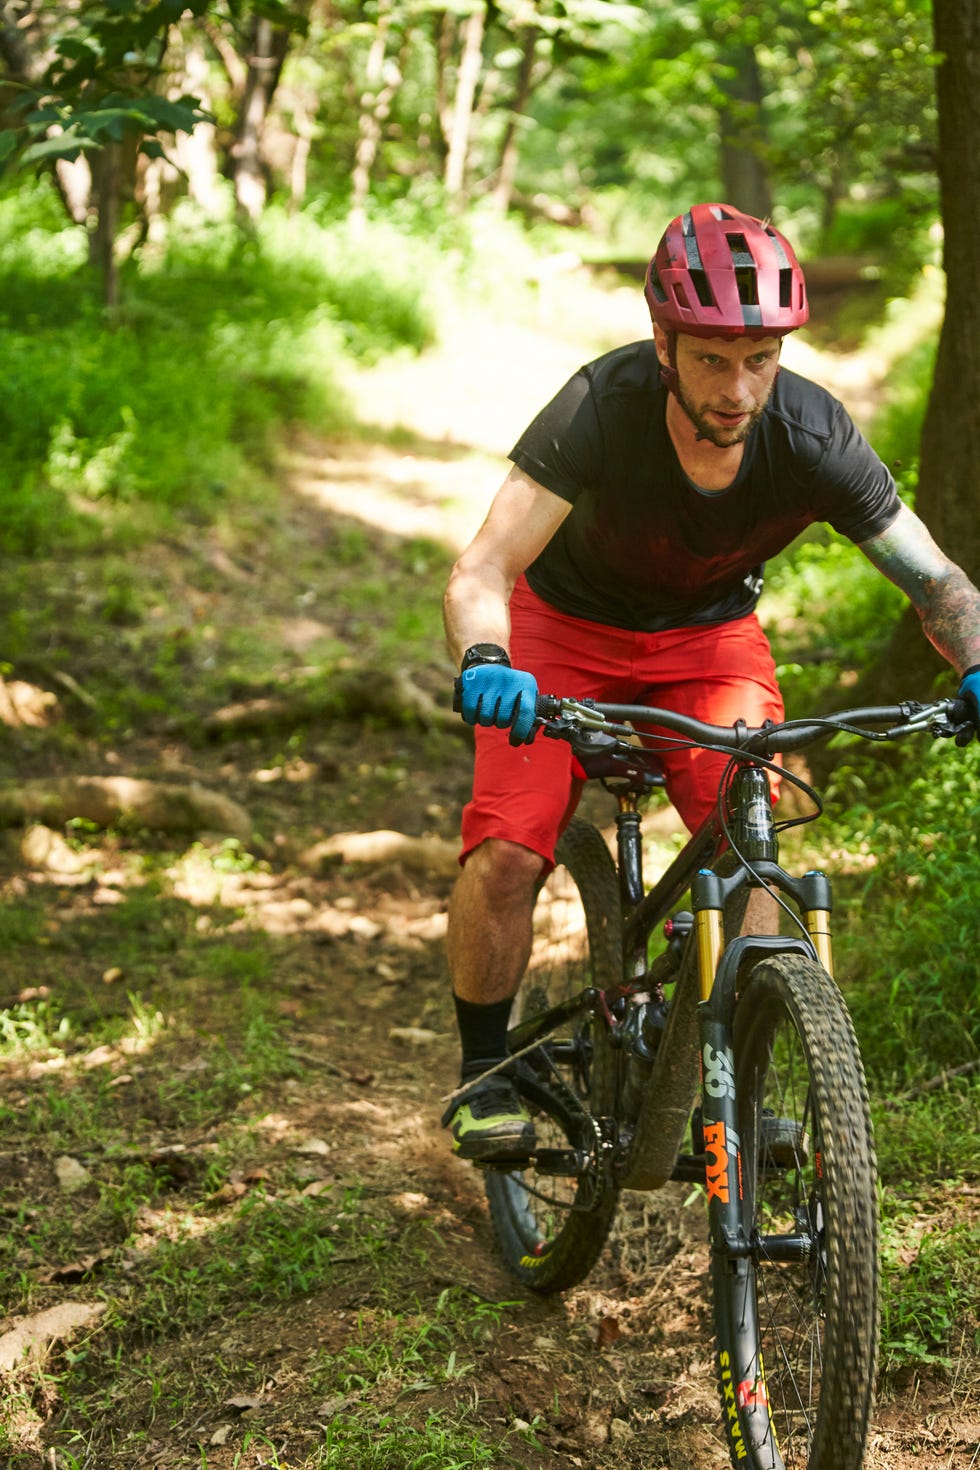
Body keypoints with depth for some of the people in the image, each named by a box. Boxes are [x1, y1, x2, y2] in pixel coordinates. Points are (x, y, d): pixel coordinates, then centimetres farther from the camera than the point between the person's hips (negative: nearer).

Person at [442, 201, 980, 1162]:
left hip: (709, 639, 2)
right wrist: (485, 662, -58)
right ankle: (484, 1073, 6)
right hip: (566, 631, -1)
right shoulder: (605, 405, -33)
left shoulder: (812, 435, -26)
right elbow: (480, 574, -37)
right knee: (506, 854, -18)